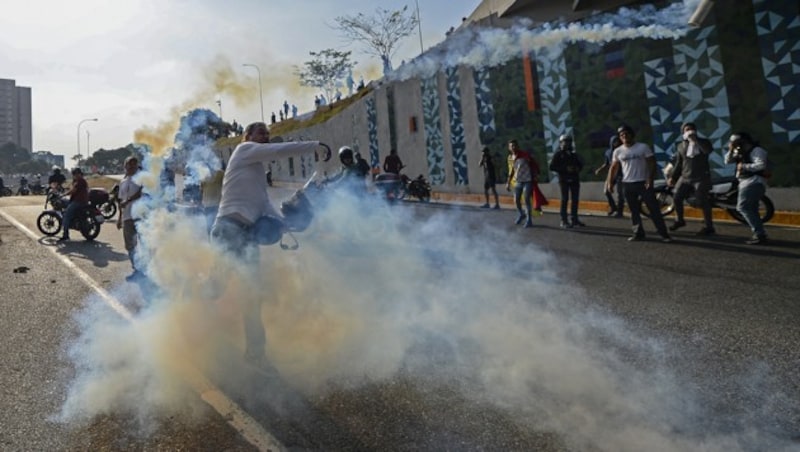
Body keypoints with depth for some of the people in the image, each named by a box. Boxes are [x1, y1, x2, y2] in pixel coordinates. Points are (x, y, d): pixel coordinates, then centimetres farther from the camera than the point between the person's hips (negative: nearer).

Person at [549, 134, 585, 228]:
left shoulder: (573, 153, 16)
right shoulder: (558, 154, 1)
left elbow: (580, 163, 23)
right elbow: (552, 167, -8)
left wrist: (578, 168, -1)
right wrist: (565, 169, -16)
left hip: (574, 179, 5)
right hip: (564, 180, -5)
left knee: (575, 199, 4)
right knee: (565, 199, -5)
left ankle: (574, 219, 11)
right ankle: (564, 221, -3)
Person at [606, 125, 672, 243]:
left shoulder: (643, 147, -4)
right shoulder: (618, 151, 5)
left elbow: (652, 163, -5)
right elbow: (614, 168, 9)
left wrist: (650, 179, -17)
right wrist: (610, 182, -3)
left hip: (643, 182, -3)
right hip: (628, 184, 3)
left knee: (654, 208, -3)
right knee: (634, 211, 9)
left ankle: (664, 233, 1)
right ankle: (638, 233, 17)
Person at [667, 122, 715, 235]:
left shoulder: (703, 142, 1)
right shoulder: (681, 145, 10)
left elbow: (709, 150, -23)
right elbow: (678, 163, 13)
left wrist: (695, 139, -20)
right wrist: (672, 176, 7)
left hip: (701, 177, -4)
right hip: (685, 177, 4)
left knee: (703, 202, -5)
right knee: (676, 199, 4)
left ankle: (708, 227, 4)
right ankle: (679, 220, 26)